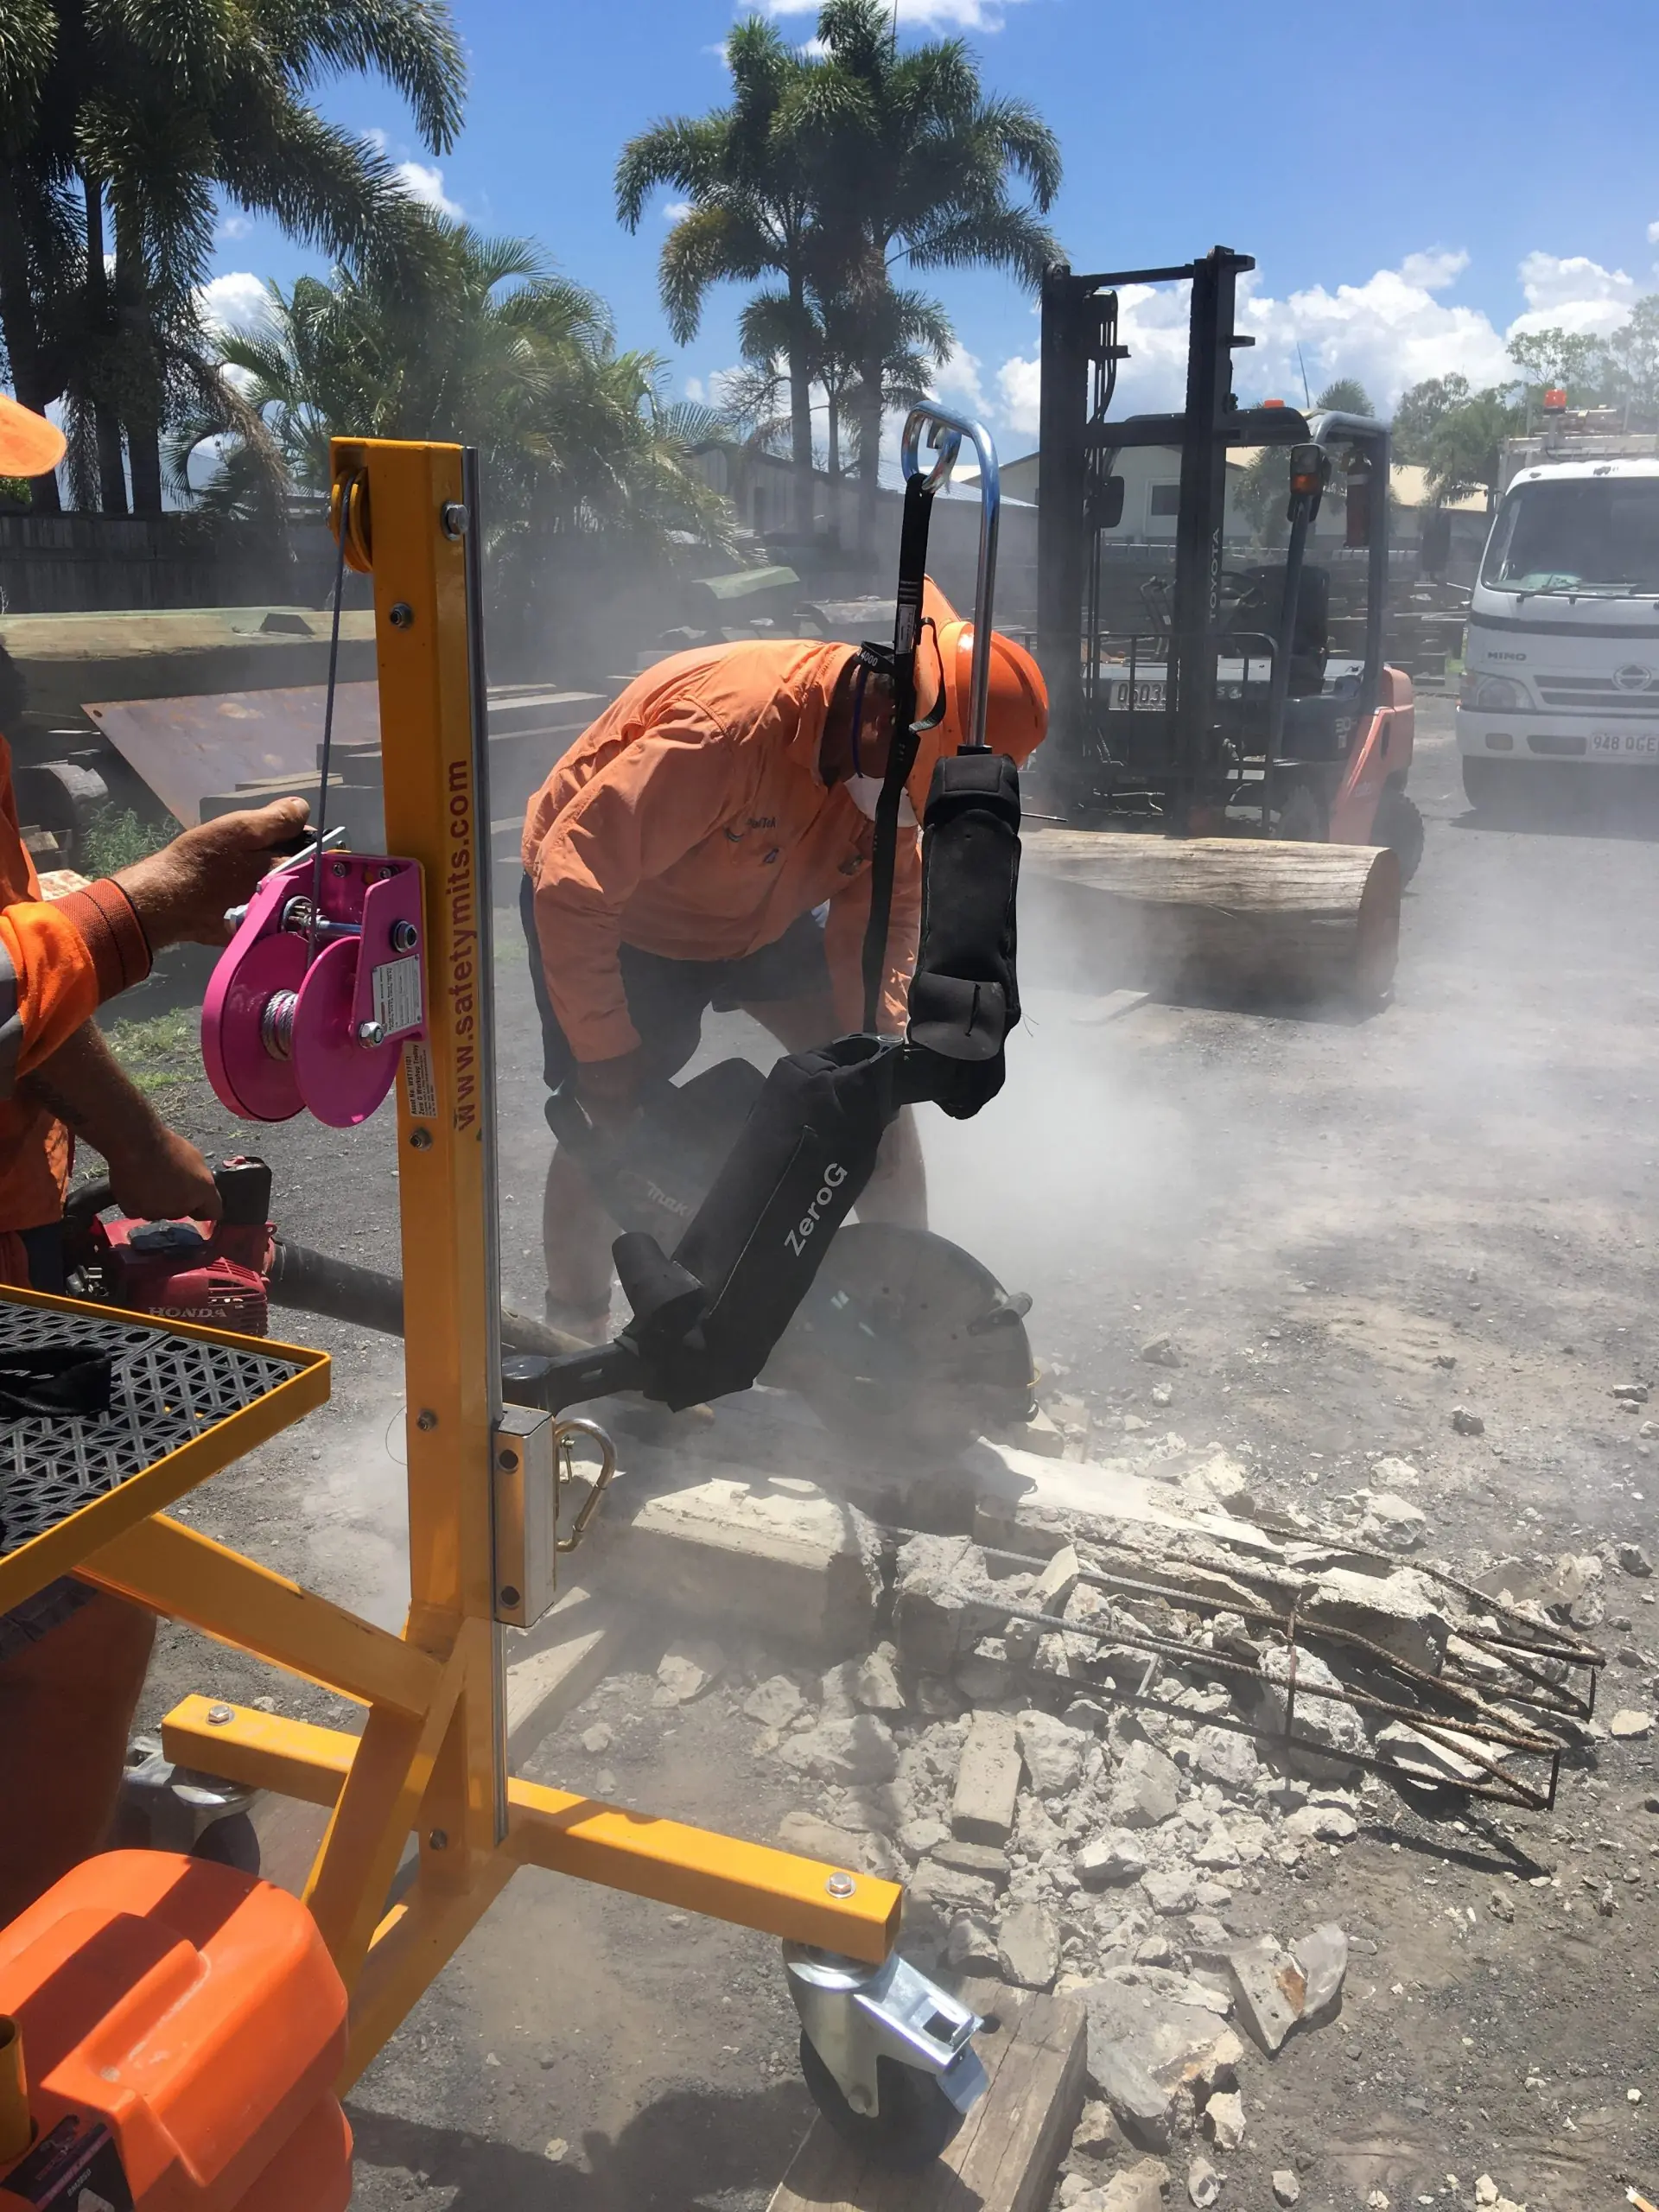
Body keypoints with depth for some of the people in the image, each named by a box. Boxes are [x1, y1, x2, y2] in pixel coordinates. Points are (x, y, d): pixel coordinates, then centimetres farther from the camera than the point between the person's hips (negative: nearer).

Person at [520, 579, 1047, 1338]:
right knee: (610, 1130, -9)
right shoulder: (729, 726, -41)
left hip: (760, 913, 6)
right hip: (618, 912, -5)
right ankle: (575, 1328, 14)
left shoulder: (894, 756, -19)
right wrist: (606, 1061, -34)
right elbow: (571, 884, -39)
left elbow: (886, 908, -8)